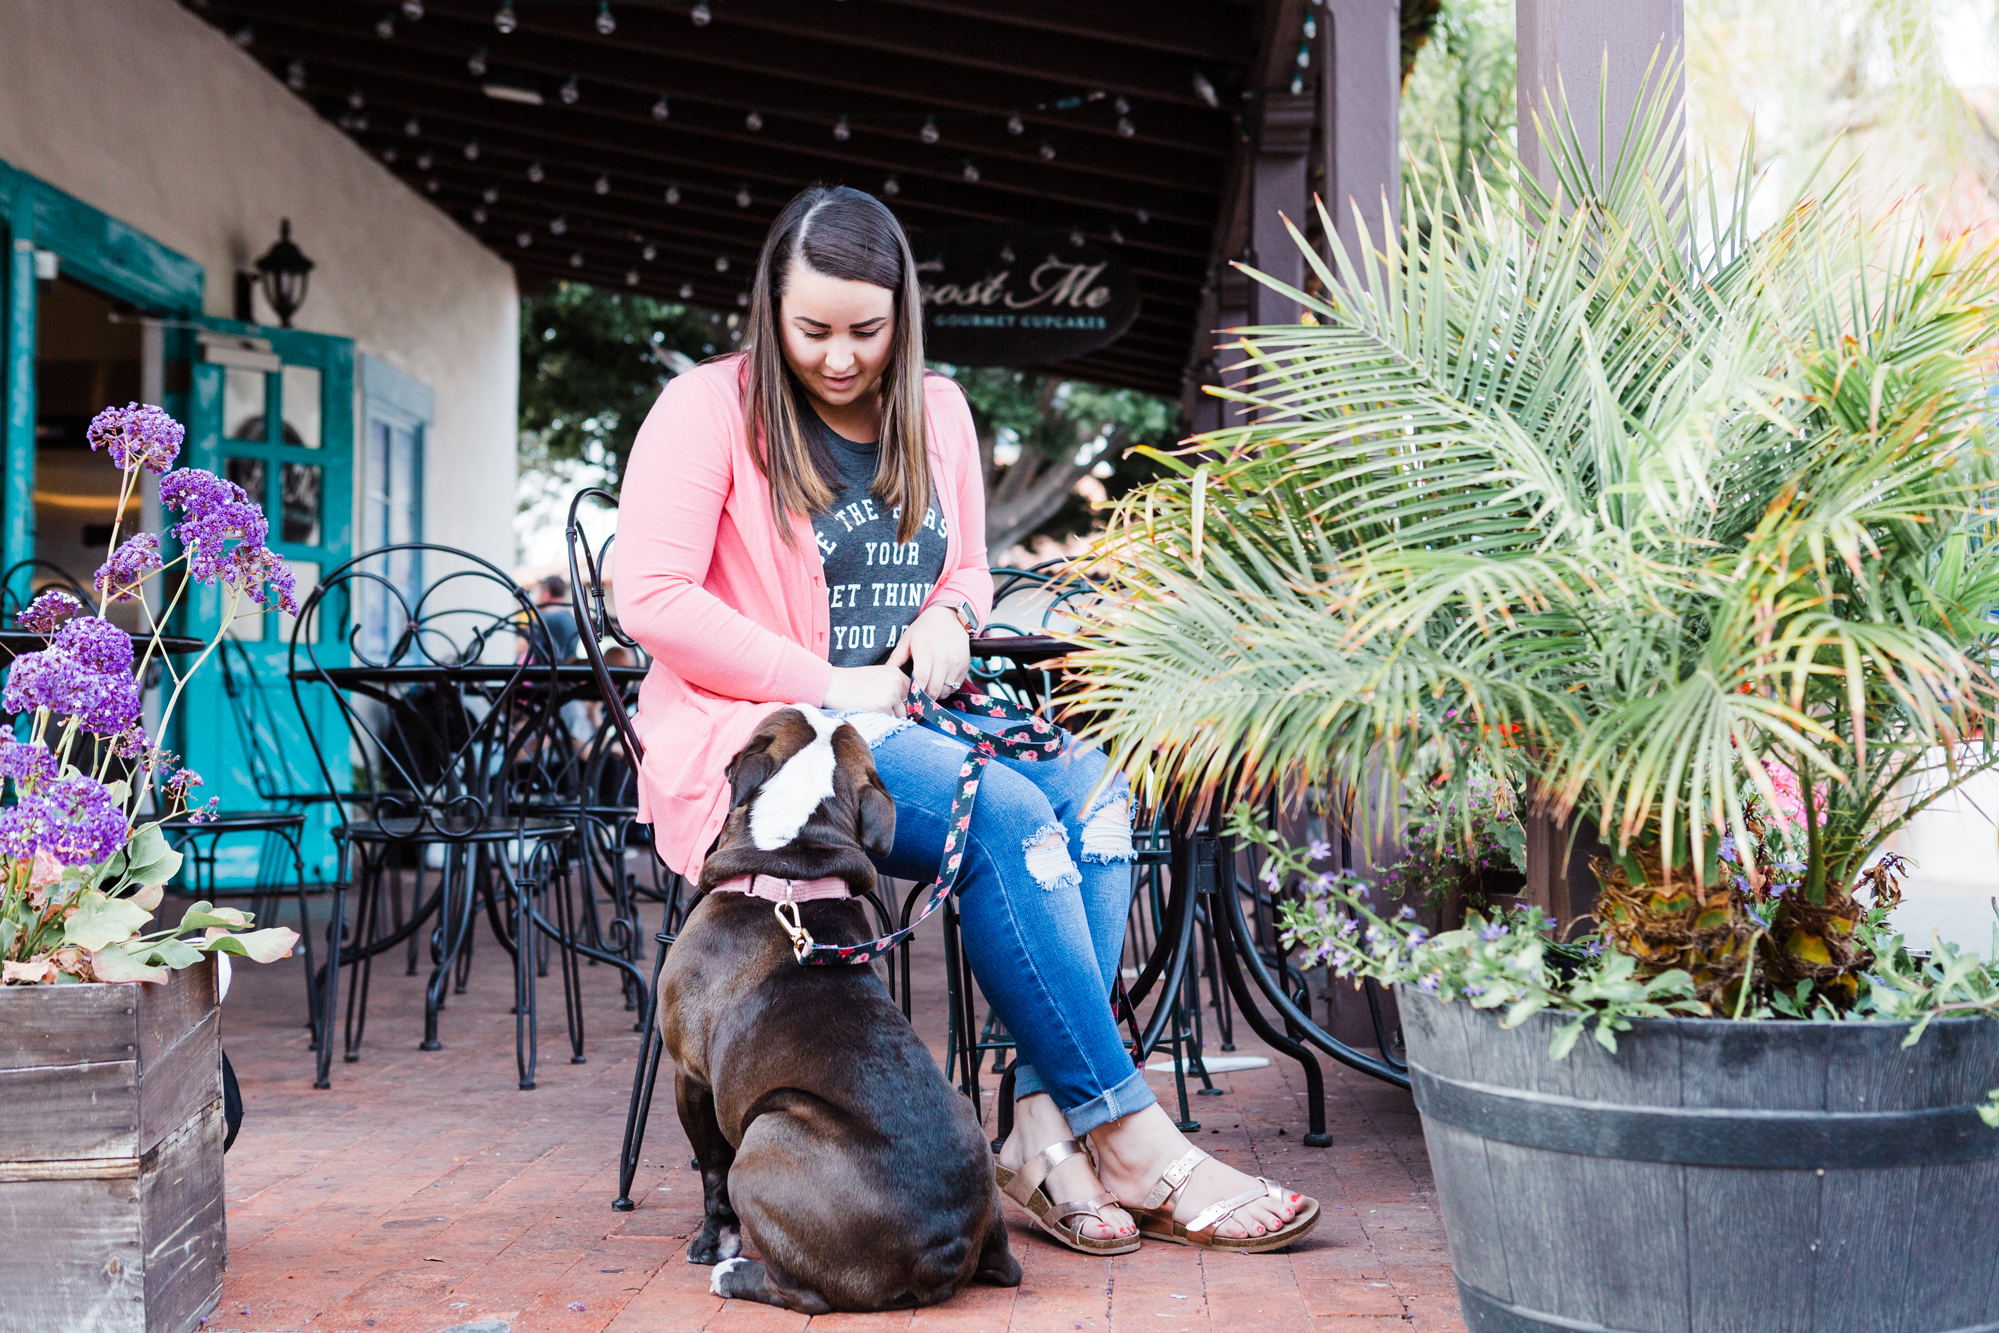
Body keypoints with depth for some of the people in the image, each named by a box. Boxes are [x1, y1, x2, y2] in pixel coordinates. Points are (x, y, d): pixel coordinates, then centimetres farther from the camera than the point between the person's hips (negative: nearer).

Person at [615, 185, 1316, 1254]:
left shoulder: (935, 411, 15)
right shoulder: (710, 408, -3)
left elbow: (969, 571, 27)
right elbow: (652, 601, -11)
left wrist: (949, 615, 0)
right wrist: (832, 687, -15)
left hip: (904, 720, 6)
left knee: (1090, 790, -25)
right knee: (1009, 818, -31)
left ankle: (1045, 1129, -32)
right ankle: (1133, 1144, -28)